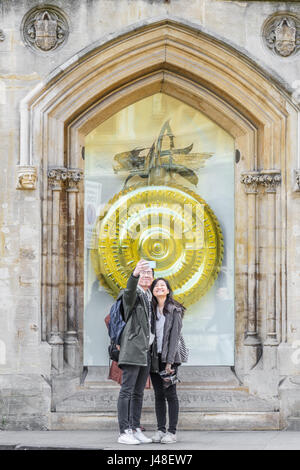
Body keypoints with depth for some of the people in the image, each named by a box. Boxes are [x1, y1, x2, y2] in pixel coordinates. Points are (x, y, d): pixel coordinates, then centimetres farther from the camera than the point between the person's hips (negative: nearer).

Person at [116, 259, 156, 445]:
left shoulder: (149, 298, 20)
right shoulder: (133, 295, -3)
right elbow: (129, 292, -29)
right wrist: (135, 274, -49)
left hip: (146, 351, 8)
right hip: (133, 349, -8)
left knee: (139, 393, 9)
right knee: (127, 390, -9)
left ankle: (136, 429, 13)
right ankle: (124, 432, -11)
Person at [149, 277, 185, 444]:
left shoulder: (174, 310, -1)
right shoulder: (151, 310, 11)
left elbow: (174, 336, -7)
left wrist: (169, 361, -14)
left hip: (168, 357, -4)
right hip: (154, 356, 4)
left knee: (170, 394, -3)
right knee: (158, 395, 6)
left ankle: (172, 432, -2)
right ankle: (160, 430, 9)